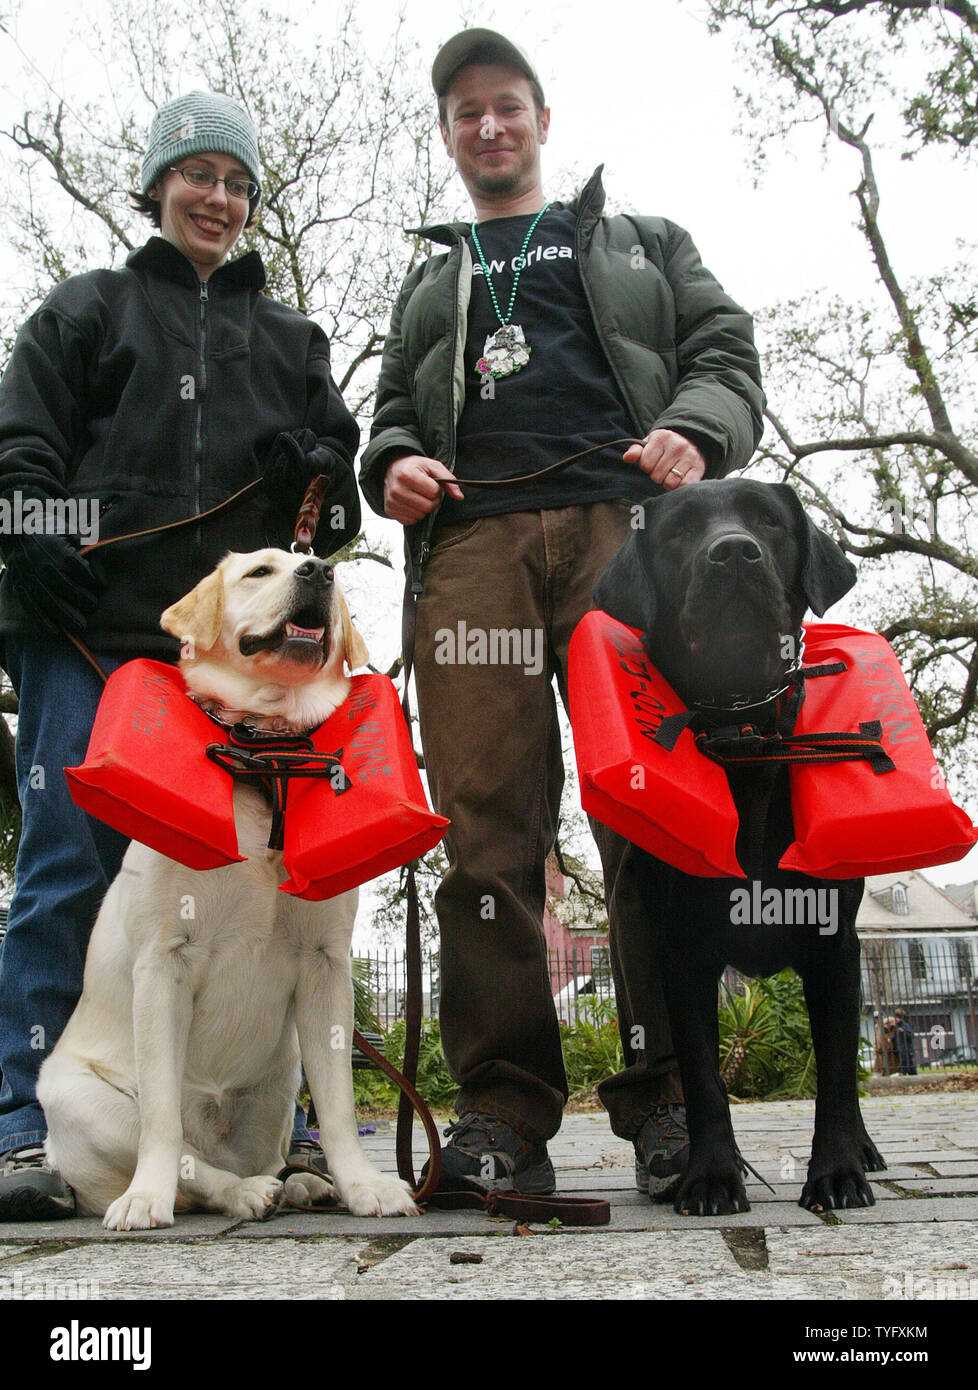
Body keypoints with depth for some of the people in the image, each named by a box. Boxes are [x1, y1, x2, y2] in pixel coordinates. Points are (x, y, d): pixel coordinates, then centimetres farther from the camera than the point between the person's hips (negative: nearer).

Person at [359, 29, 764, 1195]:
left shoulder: (642, 245, 30)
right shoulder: (430, 284, 36)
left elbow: (723, 352, 18)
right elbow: (392, 410, 29)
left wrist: (692, 432, -5)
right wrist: (393, 464, 4)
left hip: (623, 523, -1)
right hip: (471, 541, 2)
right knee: (487, 822, -11)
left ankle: (665, 1100, -8)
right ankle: (504, 1111, -9)